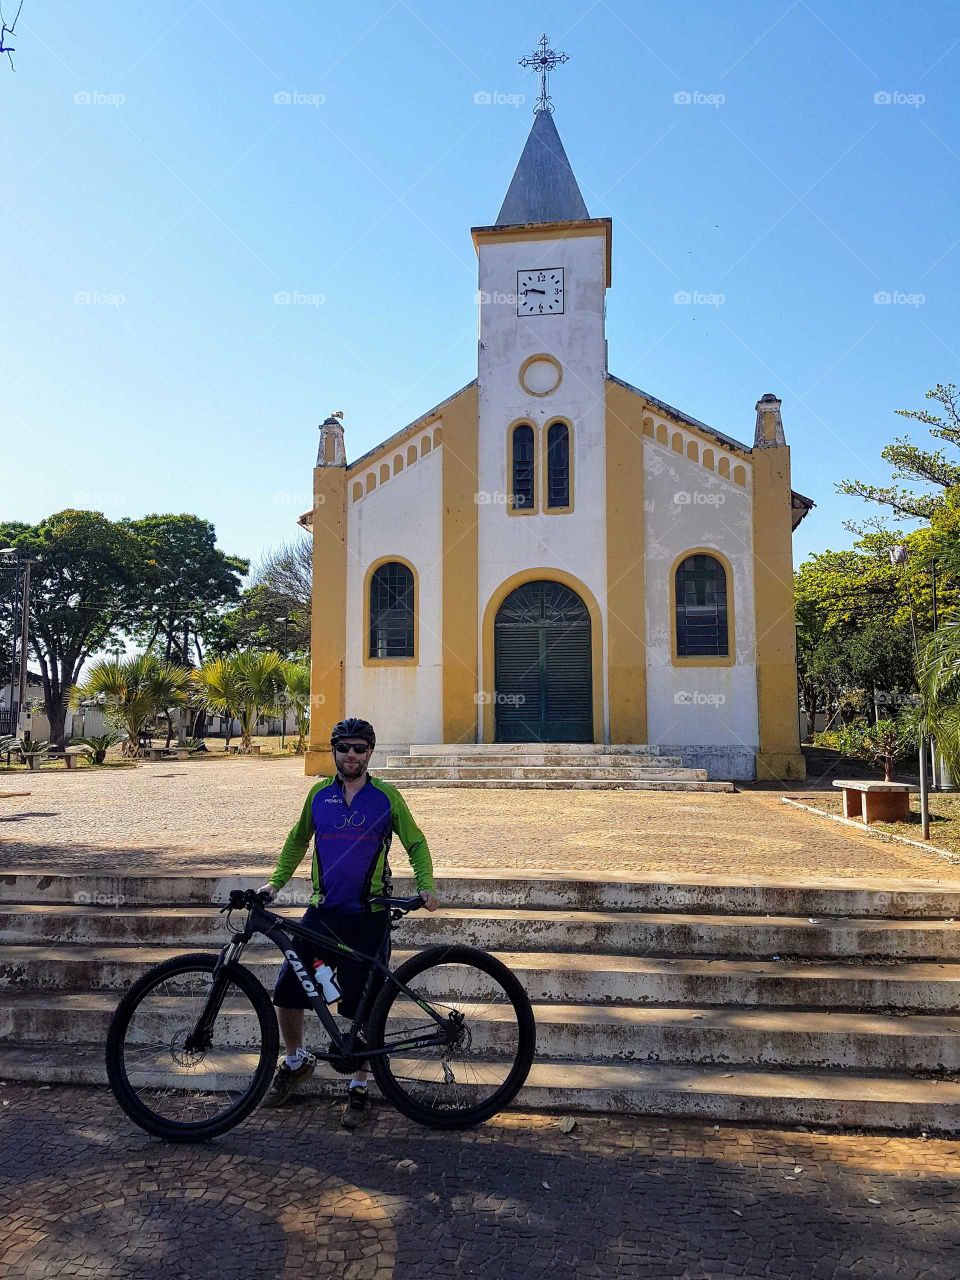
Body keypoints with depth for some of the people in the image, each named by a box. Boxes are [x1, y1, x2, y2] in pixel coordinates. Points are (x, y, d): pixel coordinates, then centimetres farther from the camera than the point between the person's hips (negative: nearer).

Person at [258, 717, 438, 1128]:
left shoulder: (386, 796, -2)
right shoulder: (319, 793, 4)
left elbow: (415, 843, 6)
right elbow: (298, 839, 19)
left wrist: (426, 886, -8)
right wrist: (275, 882, 10)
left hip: (367, 916, -2)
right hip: (322, 910, 3)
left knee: (361, 1004, 4)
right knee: (286, 989, -1)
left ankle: (359, 1087, 23)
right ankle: (295, 1061, 28)